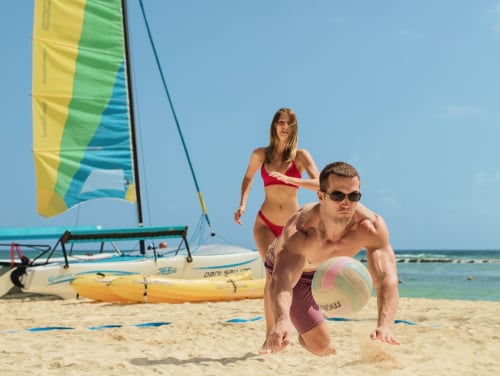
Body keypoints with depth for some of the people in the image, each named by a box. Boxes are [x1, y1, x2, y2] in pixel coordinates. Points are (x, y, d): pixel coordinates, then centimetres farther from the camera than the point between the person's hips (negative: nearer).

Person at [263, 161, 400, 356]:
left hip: (326, 267, 5)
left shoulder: (372, 226, -37)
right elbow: (282, 280, -59)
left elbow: (386, 279, -46)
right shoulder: (300, 229, -47)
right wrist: (282, 322, -81)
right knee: (320, 344, -12)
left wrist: (385, 325, -65)